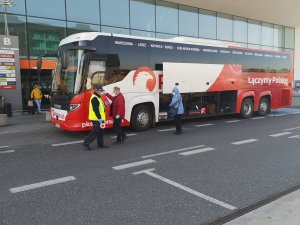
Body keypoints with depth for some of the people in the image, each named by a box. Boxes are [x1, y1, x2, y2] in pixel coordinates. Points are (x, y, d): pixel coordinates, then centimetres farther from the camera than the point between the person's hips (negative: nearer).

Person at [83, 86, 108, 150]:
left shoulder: (97, 98, 19)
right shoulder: (94, 98, -15)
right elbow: (95, 109, -22)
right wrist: (99, 118, -24)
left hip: (99, 118, 10)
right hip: (96, 119, -10)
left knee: (101, 131, 14)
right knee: (95, 131, -8)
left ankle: (100, 144, 22)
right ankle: (86, 143, -2)